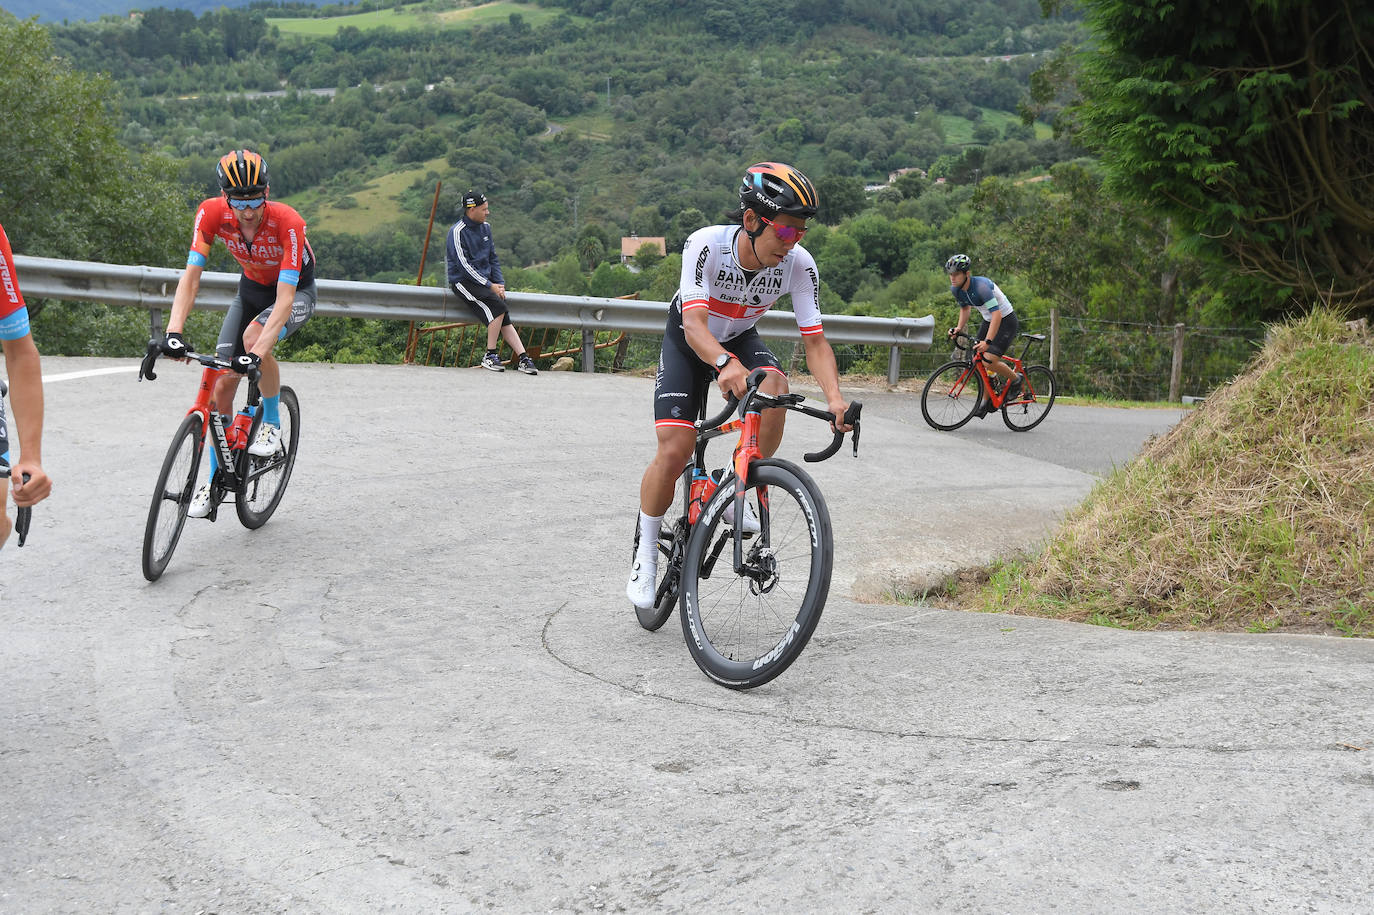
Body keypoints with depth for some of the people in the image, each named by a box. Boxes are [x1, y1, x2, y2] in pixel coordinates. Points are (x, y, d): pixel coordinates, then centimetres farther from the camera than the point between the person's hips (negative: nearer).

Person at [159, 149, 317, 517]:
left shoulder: (288, 222, -36)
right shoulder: (212, 213, -26)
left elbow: (284, 298, -40)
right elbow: (191, 276, -28)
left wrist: (258, 352, -52)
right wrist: (173, 331, -43)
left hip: (296, 291, -4)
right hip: (252, 288, 4)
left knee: (254, 338, -35)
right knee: (223, 384, -5)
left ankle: (272, 422, -9)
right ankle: (215, 479, 10)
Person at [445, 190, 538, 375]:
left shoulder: (485, 228, 13)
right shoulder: (457, 232, -12)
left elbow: (493, 258, 19)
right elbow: (464, 265, -16)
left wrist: (500, 283, 4)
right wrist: (490, 286, -18)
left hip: (485, 280, 7)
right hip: (463, 282, -7)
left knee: (504, 318, -11)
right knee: (498, 306, -26)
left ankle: (523, 358, -18)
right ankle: (490, 356, -19)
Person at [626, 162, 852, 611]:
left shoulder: (799, 264, -26)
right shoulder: (705, 245, -34)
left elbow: (814, 341, -26)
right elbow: (694, 322, -43)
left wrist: (835, 398, -43)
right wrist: (724, 364, -64)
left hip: (740, 339, 2)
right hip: (689, 342, -2)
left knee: (774, 386, -32)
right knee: (674, 450, -15)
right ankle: (646, 553, 8)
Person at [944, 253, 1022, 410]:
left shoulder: (981, 286, -31)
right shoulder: (956, 289, -7)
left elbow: (996, 314, -37)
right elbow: (965, 308, 14)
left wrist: (987, 341, -43)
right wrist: (959, 328, -2)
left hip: (1006, 321, -8)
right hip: (988, 320, 8)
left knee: (989, 360, -21)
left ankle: (1016, 378, 6)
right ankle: (988, 400, 16)